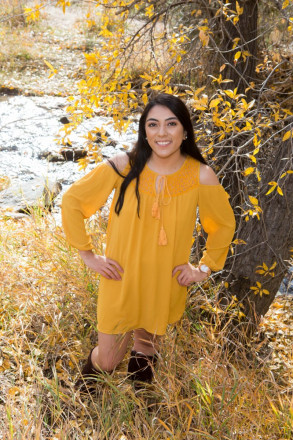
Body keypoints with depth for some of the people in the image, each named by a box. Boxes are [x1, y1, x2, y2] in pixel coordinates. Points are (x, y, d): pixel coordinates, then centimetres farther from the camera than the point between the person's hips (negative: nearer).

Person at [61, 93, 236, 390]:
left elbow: (225, 224, 6)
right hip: (120, 281, -1)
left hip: (165, 286, 1)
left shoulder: (201, 176, -12)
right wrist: (87, 255, -5)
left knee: (145, 353, 19)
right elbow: (71, 201, -5)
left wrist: (205, 268, 2)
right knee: (107, 361, 9)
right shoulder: (123, 166, -15)